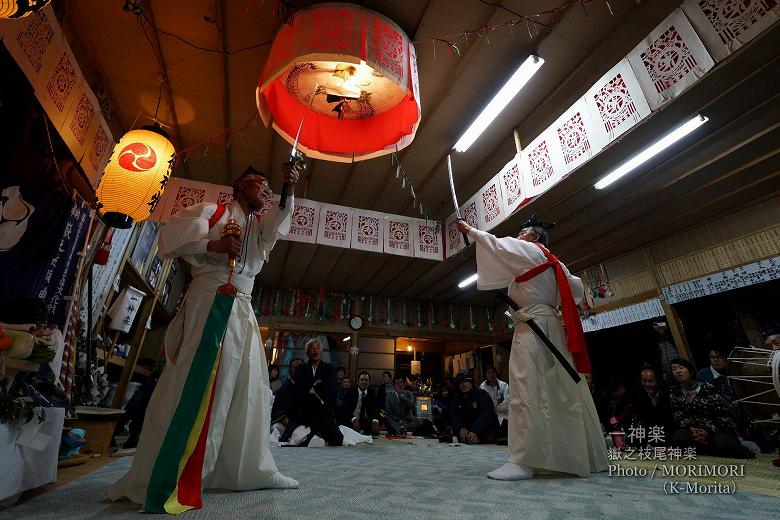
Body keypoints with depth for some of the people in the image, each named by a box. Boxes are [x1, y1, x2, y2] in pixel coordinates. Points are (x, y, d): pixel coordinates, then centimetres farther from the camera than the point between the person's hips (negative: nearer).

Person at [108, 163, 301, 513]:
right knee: (193, 387, -11)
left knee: (248, 390, 9)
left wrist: (288, 190, -17)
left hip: (242, 310, 7)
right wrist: (212, 244, -17)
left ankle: (251, 469, 20)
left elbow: (278, 221, 0)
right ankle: (159, 482, 0)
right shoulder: (212, 211, 8)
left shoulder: (260, 225, 22)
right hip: (210, 302, -7)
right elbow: (170, 235, -3)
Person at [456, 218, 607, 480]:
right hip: (551, 325, 9)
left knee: (527, 391, -13)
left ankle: (523, 460, -13)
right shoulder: (553, 262, 22)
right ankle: (589, 456, 23)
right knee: (564, 391, 13)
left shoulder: (529, 251, 1)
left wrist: (469, 229, 9)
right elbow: (577, 288, 27)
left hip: (532, 326, -9)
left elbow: (495, 243, -1)